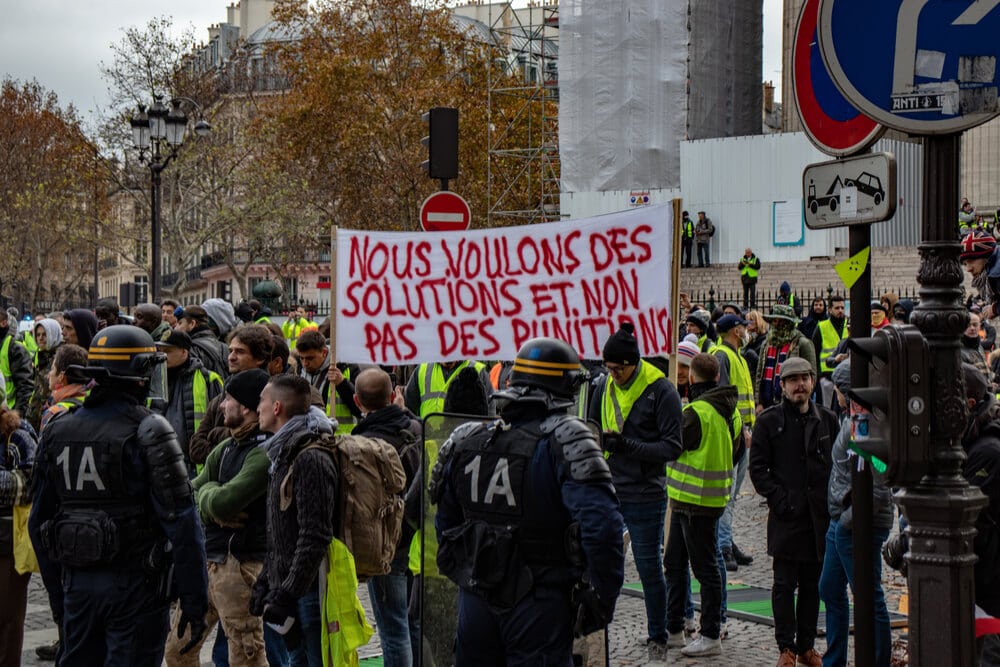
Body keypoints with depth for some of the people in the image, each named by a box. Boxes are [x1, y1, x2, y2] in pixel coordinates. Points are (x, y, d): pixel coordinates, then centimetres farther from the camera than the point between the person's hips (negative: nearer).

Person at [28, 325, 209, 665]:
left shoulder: (57, 431, 7)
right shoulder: (148, 431, -12)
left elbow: (39, 520, 13)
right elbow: (182, 523, -15)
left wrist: (56, 584, 23)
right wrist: (194, 601, -10)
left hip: (78, 583, 6)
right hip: (136, 586, -6)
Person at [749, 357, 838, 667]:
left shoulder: (827, 420, 9)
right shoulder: (769, 421, 0)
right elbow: (757, 467, -1)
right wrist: (779, 499, -10)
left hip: (820, 515, 3)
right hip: (786, 517, -3)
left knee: (813, 585, 10)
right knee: (785, 585, 0)